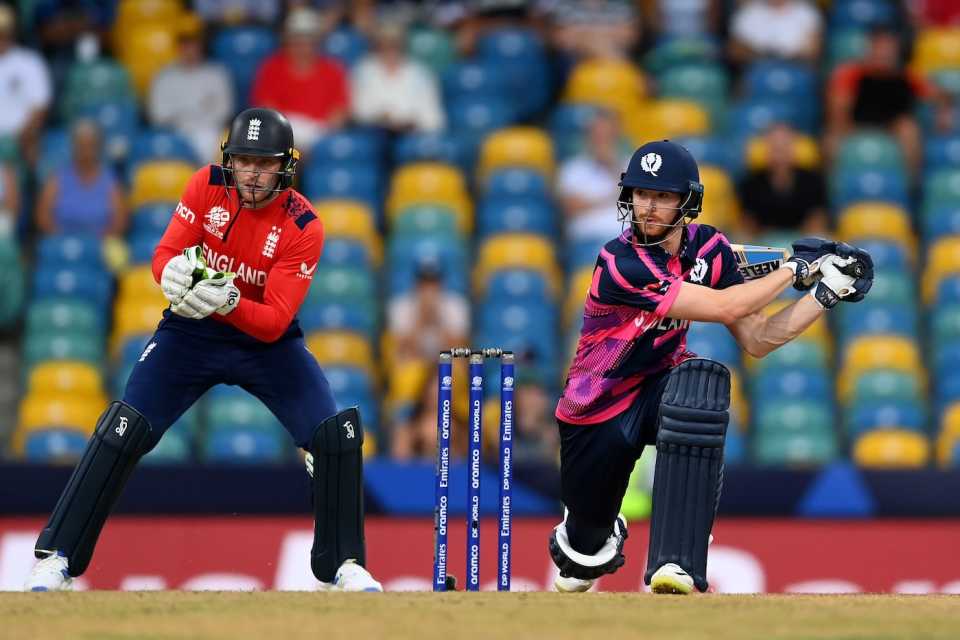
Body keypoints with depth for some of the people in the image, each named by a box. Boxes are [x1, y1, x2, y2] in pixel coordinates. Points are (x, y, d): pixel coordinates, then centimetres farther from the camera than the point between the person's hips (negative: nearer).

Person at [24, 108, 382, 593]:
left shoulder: (303, 228, -19)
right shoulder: (207, 186, -12)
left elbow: (275, 322, -24)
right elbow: (163, 255, -13)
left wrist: (228, 301, -43)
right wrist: (174, 272, -37)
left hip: (266, 341, 0)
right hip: (191, 334, 0)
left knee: (337, 436, -15)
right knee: (122, 433, -15)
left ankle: (339, 565, 2)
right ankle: (56, 559, -8)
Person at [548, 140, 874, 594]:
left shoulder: (708, 248, -8)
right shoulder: (620, 263, -27)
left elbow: (755, 341, -5)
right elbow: (725, 307, -31)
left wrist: (825, 293, -13)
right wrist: (796, 267, -21)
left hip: (659, 392, 3)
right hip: (596, 414, -3)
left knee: (702, 381, -33)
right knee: (589, 539, 1)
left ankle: (675, 566, -38)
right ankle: (584, 550, 48)